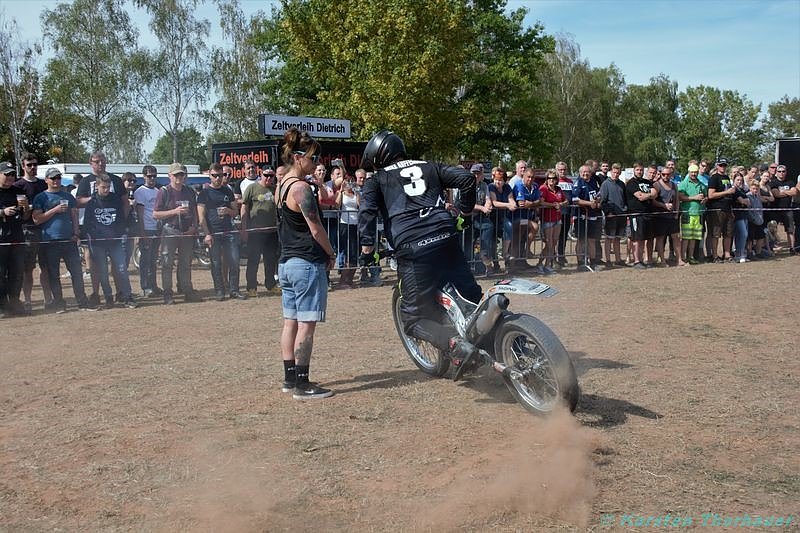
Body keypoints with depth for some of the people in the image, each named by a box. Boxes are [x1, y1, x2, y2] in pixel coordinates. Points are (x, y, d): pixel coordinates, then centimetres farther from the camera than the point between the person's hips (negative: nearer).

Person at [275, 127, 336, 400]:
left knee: (291, 322, 13)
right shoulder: (301, 187, -15)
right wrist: (331, 255, -2)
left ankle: (290, 379, 20)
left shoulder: (281, 186, 13)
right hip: (307, 263, -10)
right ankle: (302, 385, -2)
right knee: (307, 324, -6)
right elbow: (316, 229, -15)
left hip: (286, 262, 10)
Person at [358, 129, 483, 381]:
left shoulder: (377, 180, 14)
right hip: (446, 239, 4)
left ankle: (457, 345, -18)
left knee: (414, 318, 3)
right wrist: (466, 211, 26)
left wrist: (367, 245, 2)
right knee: (471, 297, 19)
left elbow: (367, 209, -4)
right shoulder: (430, 167, 23)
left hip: (412, 249, -4)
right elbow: (466, 178, 14)